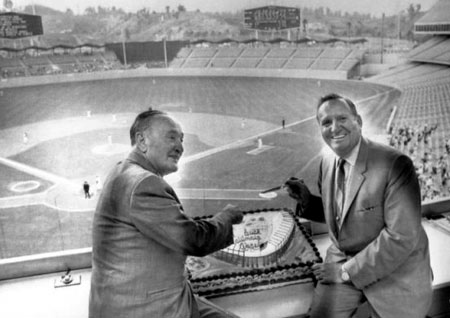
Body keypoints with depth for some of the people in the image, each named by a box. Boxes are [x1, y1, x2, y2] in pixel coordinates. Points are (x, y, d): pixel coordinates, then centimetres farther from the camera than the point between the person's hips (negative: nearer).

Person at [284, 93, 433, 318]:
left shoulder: (395, 164, -22)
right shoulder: (327, 162, -1)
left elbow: (402, 237, -24)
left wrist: (347, 271, -19)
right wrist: (307, 200, -7)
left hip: (395, 273, -4)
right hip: (342, 260, 5)